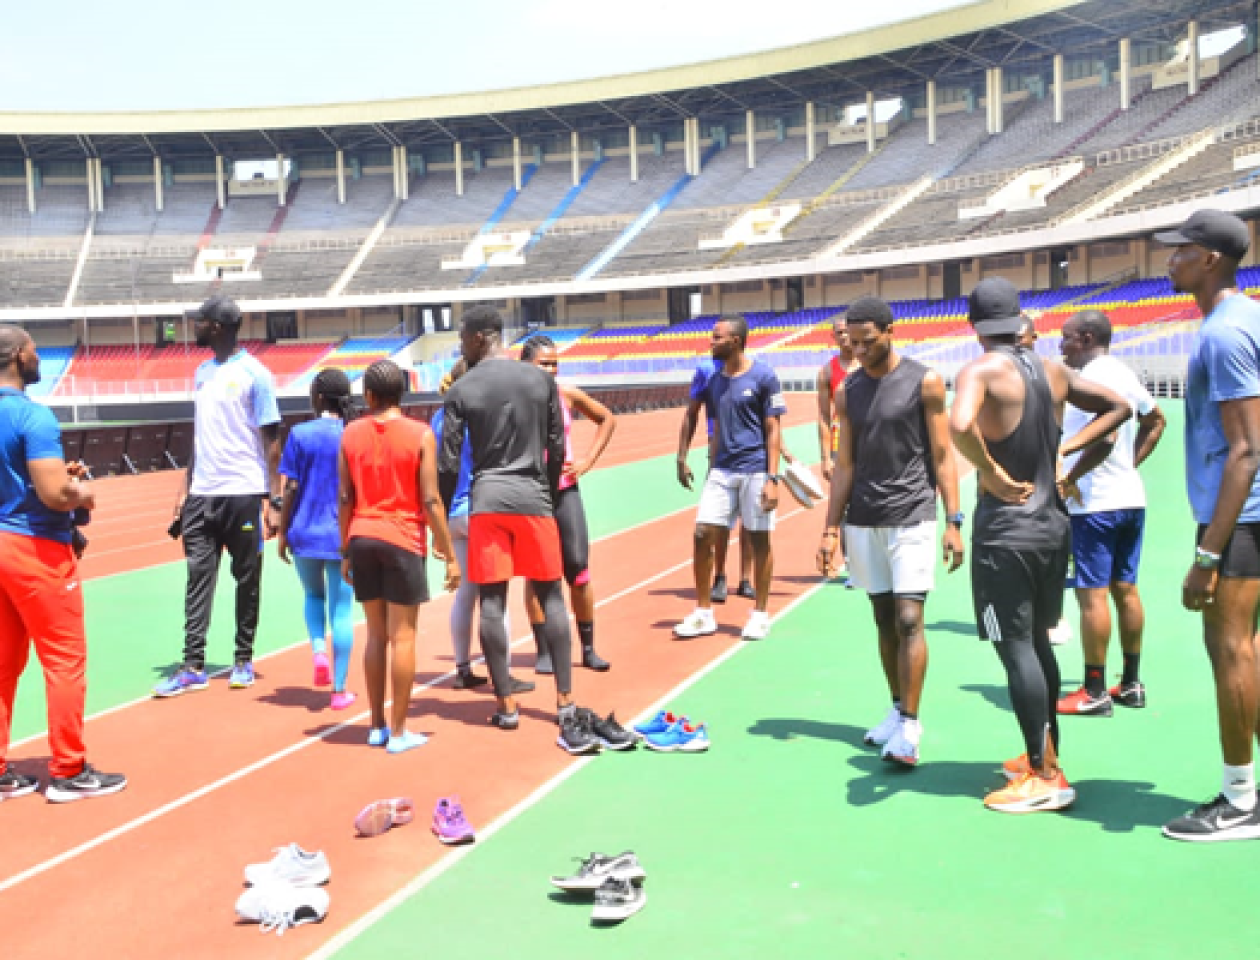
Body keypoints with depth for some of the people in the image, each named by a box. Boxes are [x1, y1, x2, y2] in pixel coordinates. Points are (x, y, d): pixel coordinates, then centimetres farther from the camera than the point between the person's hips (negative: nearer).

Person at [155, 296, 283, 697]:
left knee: (247, 579, 6)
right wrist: (186, 489, 15)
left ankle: (244, 660, 18)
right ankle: (193, 667, 5)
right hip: (202, 494, 6)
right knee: (198, 577, 2)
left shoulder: (253, 373, -7)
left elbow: (271, 441, -7)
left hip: (244, 494, -6)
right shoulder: (202, 372, 13)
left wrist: (274, 500, -11)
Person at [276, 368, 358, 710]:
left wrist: (282, 532, 4)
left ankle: (318, 650, -1)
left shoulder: (300, 434, -5)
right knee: (341, 608, 6)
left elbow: (290, 489, -5)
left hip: (305, 532, 0)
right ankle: (339, 690, 7)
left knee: (313, 596, 24)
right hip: (343, 536, 0)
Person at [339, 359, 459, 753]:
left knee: (376, 635, 13)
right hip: (403, 541, -3)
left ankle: (377, 725, 19)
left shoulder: (351, 434, 4)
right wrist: (449, 555, -3)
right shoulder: (420, 434, -5)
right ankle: (398, 732, 6)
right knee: (402, 637, 2)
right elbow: (430, 500, -8)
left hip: (362, 539, 4)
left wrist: (346, 550, 14)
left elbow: (345, 498, 5)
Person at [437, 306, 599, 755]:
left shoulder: (461, 390, -2)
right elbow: (556, 448, 6)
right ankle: (565, 703, 1)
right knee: (550, 597, 6)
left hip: (486, 500, -1)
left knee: (491, 602, 5)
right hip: (533, 497, 1)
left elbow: (448, 462, -2)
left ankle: (506, 705, 10)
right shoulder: (540, 379, 3)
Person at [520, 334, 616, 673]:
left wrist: (588, 461, 5)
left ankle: (588, 648, 14)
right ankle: (544, 652, 13)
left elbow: (607, 419, 14)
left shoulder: (568, 395, 0)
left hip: (566, 492, 2)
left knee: (579, 569, 2)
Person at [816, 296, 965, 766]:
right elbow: (844, 466, 10)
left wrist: (953, 521, -9)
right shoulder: (847, 391, 8)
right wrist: (831, 529, 6)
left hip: (911, 517, -4)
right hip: (862, 523, 4)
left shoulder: (924, 381, -4)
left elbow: (942, 455, -3)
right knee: (884, 621, 11)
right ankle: (897, 710, 23)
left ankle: (909, 729, -8)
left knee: (908, 620, -11)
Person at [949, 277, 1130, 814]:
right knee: (1037, 641, 19)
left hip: (1006, 530, -7)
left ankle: (1044, 777, 5)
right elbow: (1119, 408, 20)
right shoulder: (1053, 371, 7)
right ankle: (1044, 756, 30)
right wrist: (1063, 450, 11)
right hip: (1053, 524, 7)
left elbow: (959, 427, -34)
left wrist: (992, 474, -18)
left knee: (1015, 648, 0)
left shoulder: (981, 371, -13)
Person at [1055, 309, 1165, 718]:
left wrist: (1070, 477, -17)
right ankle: (1131, 683, 21)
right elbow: (1155, 420, 25)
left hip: (1095, 503, -10)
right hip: (1131, 497, 10)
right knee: (1125, 589, 13)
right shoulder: (1123, 373, 14)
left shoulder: (1093, 376, -15)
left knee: (1092, 593, -4)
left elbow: (1107, 435, -26)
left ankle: (1095, 692, 1)